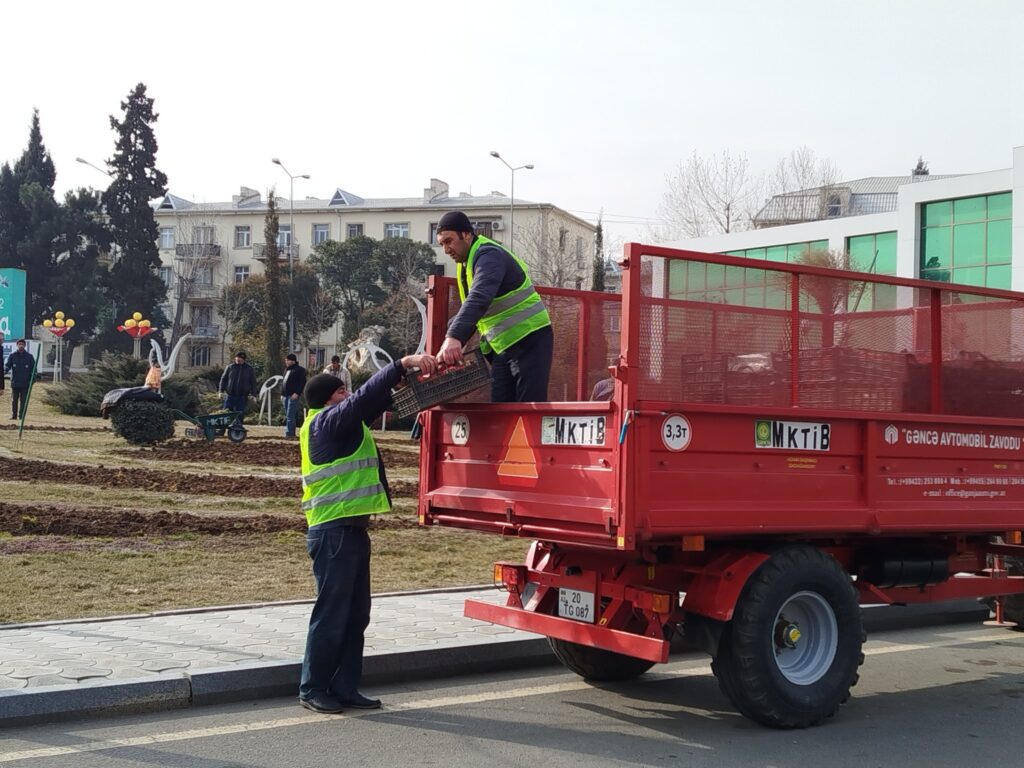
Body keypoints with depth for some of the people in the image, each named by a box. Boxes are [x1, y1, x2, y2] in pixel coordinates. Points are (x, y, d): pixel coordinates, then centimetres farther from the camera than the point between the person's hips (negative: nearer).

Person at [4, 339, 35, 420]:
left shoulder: (29, 356, 6)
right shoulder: (12, 355, 5)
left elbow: (33, 368, 7)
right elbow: (7, 365, -3)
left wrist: (33, 378, -6)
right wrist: (5, 371, -24)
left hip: (25, 383, -1)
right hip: (15, 383, 1)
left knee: (23, 400, -1)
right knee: (14, 400, 7)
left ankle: (21, 416, 2)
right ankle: (13, 415, 14)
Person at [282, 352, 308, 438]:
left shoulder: (299, 370, -6)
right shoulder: (287, 370, 20)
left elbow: (302, 382, -13)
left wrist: (297, 393, -20)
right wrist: (282, 393, 18)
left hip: (293, 396, -9)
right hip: (286, 396, 9)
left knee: (290, 415, -13)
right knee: (288, 415, 10)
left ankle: (289, 432, -14)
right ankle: (292, 432, 16)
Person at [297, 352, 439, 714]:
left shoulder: (341, 424, 17)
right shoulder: (327, 422, -11)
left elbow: (375, 403, 23)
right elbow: (366, 397, -22)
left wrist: (404, 378, 12)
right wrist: (403, 364, -25)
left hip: (351, 531, 10)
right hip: (335, 532, -10)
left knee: (356, 615, 12)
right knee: (331, 614, -2)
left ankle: (345, 689, 19)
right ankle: (313, 689, 9)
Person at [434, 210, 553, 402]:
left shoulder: (488, 256, -19)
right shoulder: (466, 264, 12)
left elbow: (479, 299, -36)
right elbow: (470, 307, 17)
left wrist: (454, 337, -49)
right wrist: (450, 340, 2)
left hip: (530, 339, -9)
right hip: (503, 345, 9)